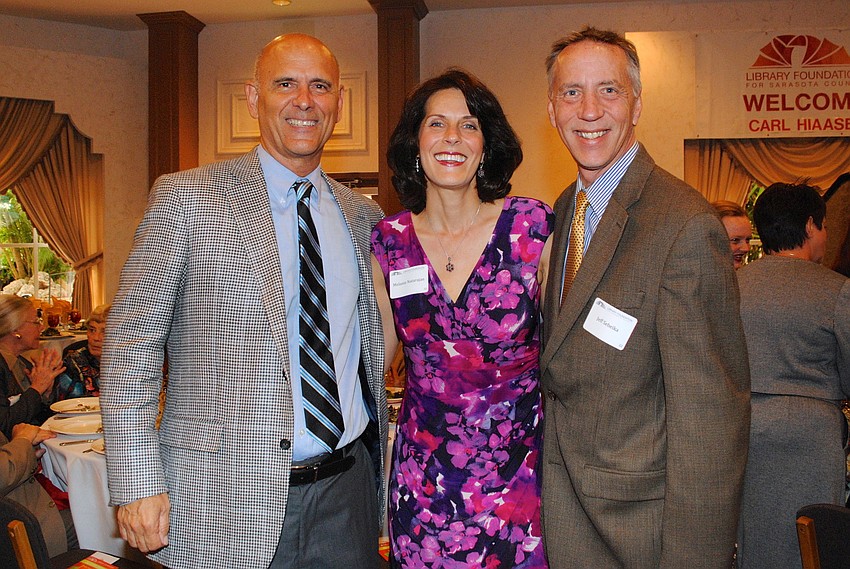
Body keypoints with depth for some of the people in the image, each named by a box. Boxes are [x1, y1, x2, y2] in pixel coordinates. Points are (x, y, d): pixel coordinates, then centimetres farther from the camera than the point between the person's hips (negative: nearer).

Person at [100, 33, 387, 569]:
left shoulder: (363, 214, 9)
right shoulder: (186, 197, -5)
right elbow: (130, 341, -7)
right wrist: (138, 483, -12)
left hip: (346, 490, 4)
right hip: (226, 499, -3)